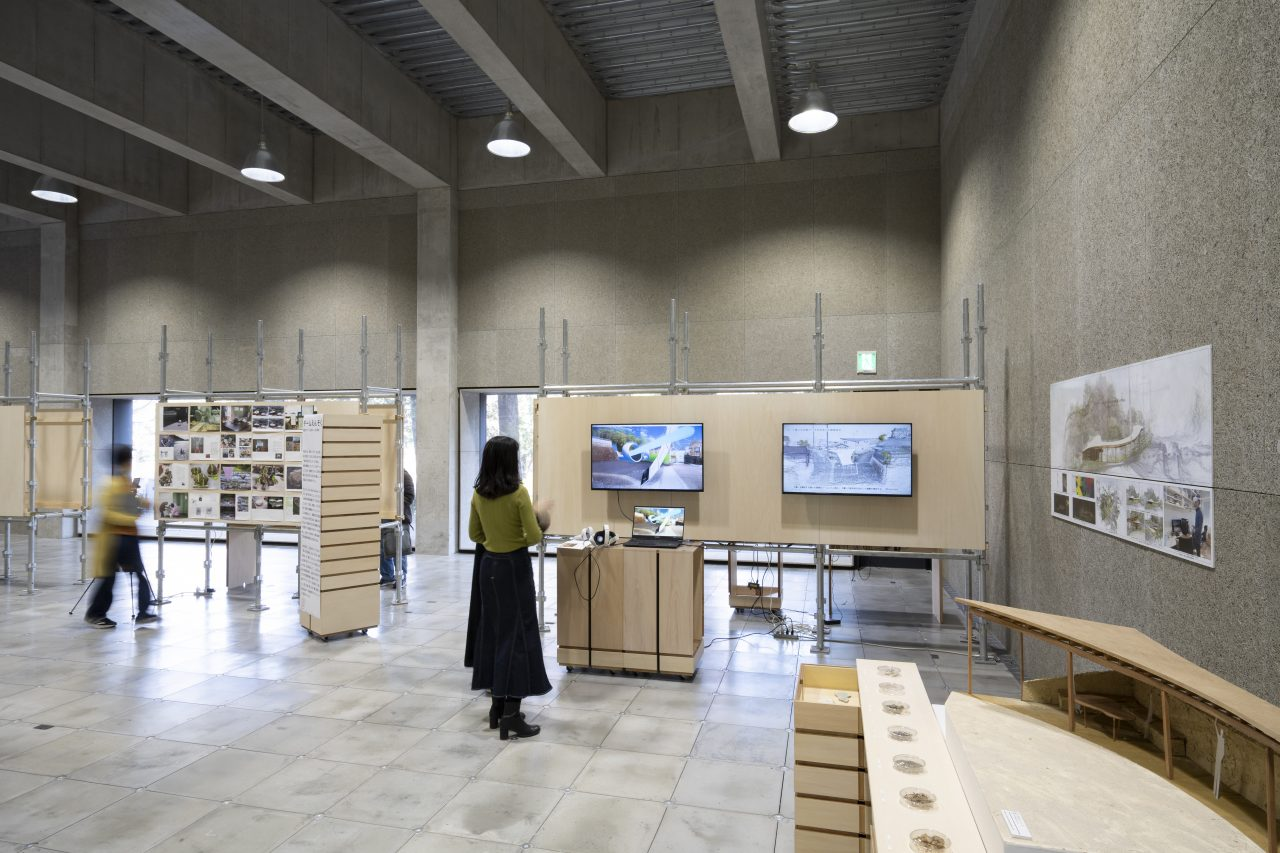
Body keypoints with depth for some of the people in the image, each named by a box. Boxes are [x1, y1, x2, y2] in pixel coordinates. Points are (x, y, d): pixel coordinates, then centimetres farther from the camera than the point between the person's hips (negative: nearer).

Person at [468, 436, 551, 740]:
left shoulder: (478, 495, 3)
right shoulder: (518, 493, -17)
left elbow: (475, 535, 11)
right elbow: (534, 537, -17)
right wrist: (539, 527, 3)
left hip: (489, 565, 7)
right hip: (514, 567, -7)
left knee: (494, 631, 15)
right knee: (517, 633, -1)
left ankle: (498, 706, 23)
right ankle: (511, 715, -1)